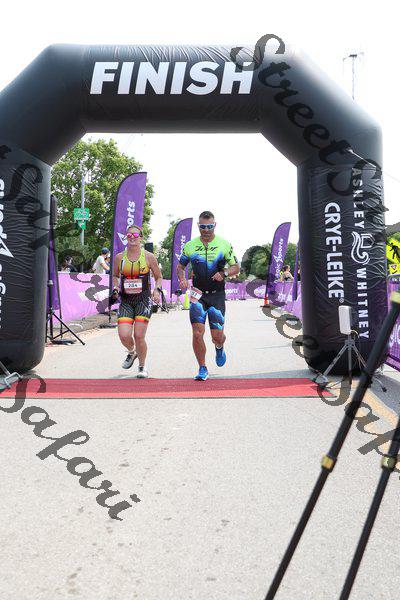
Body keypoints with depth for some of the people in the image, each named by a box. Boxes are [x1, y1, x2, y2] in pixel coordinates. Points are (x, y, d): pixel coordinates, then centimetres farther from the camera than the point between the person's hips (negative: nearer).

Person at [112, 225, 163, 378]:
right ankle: (132, 352, 27)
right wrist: (116, 287, 1)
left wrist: (157, 290, -7)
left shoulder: (149, 257, -1)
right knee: (124, 335, -10)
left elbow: (159, 277, 10)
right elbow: (115, 276, 20)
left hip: (144, 300, -2)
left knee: (139, 336, -7)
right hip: (125, 301, 2)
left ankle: (142, 367, 18)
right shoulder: (119, 257, 5)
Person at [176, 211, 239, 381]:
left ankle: (219, 348, 39)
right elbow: (180, 266, 13)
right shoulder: (190, 246, 3)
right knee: (197, 333, -8)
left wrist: (223, 273, -15)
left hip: (217, 295, 0)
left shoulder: (224, 245, 0)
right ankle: (202, 369, 9)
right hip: (198, 294, 1)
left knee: (217, 336, 0)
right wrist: (182, 279, -8)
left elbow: (236, 267, 6)